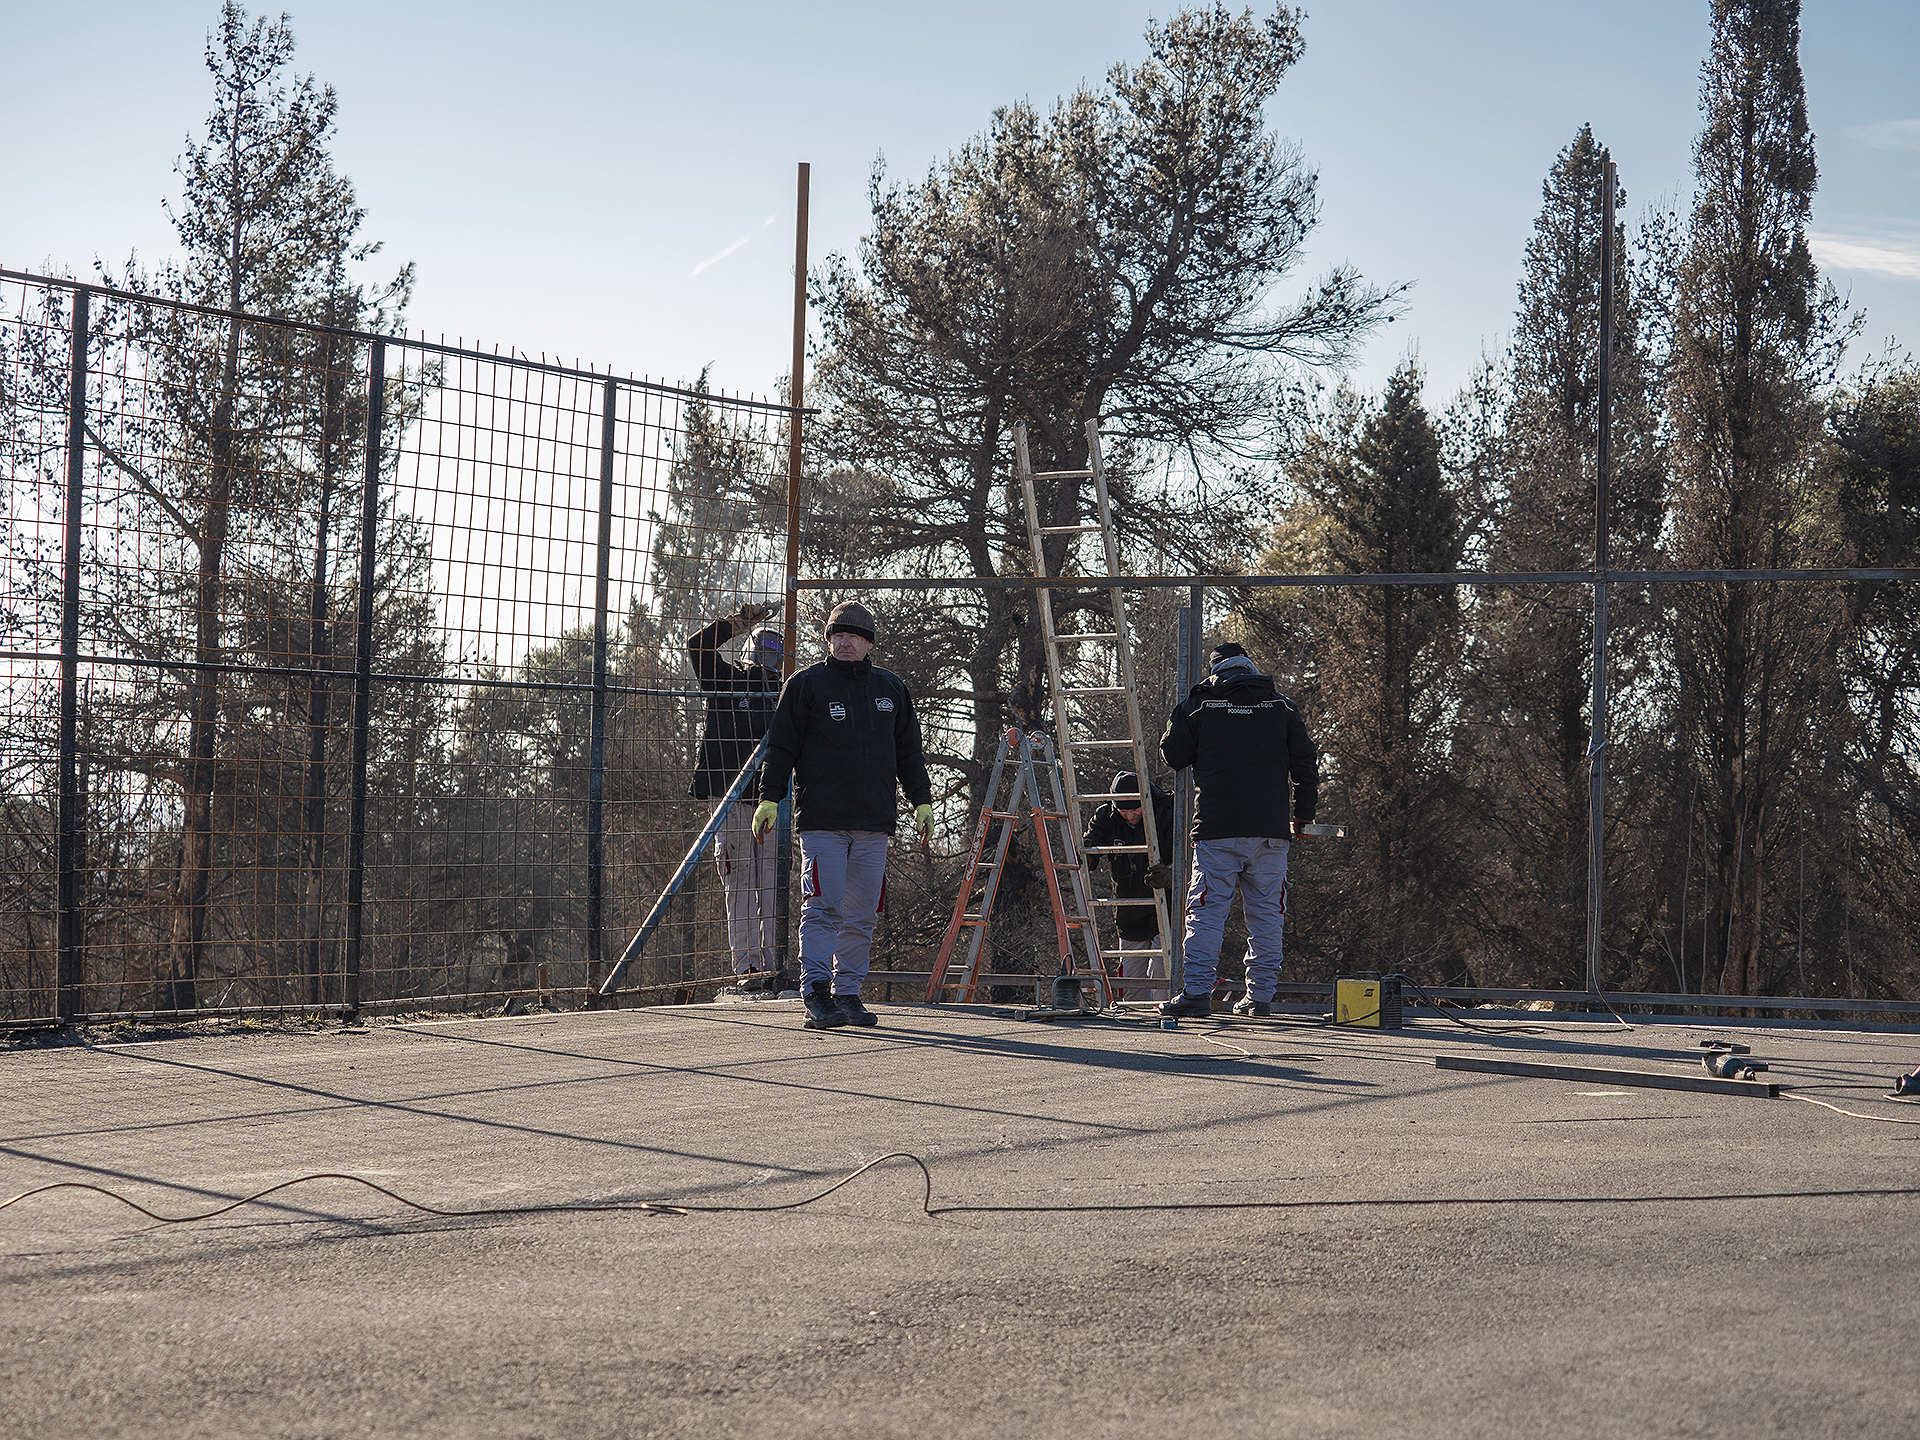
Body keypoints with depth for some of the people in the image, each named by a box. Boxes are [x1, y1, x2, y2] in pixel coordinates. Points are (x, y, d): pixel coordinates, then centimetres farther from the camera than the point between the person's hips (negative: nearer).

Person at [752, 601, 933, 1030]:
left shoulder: (890, 688, 15)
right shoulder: (805, 685, 3)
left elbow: (909, 752, 20)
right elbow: (781, 746, 2)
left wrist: (922, 801, 16)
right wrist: (770, 799, -5)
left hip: (874, 823, 4)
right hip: (821, 819, -4)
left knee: (861, 916, 5)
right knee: (823, 908, -11)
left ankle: (848, 993, 11)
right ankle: (817, 997, -13)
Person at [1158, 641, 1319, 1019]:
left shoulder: (1198, 706, 2)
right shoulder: (1282, 708, 9)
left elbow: (1174, 755, 11)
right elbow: (1305, 764, 10)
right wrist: (1302, 815, 20)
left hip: (1216, 831, -2)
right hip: (1271, 831, 2)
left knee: (1207, 910, -2)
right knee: (1266, 914, 8)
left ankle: (1197, 991, -11)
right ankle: (1260, 995, 7)